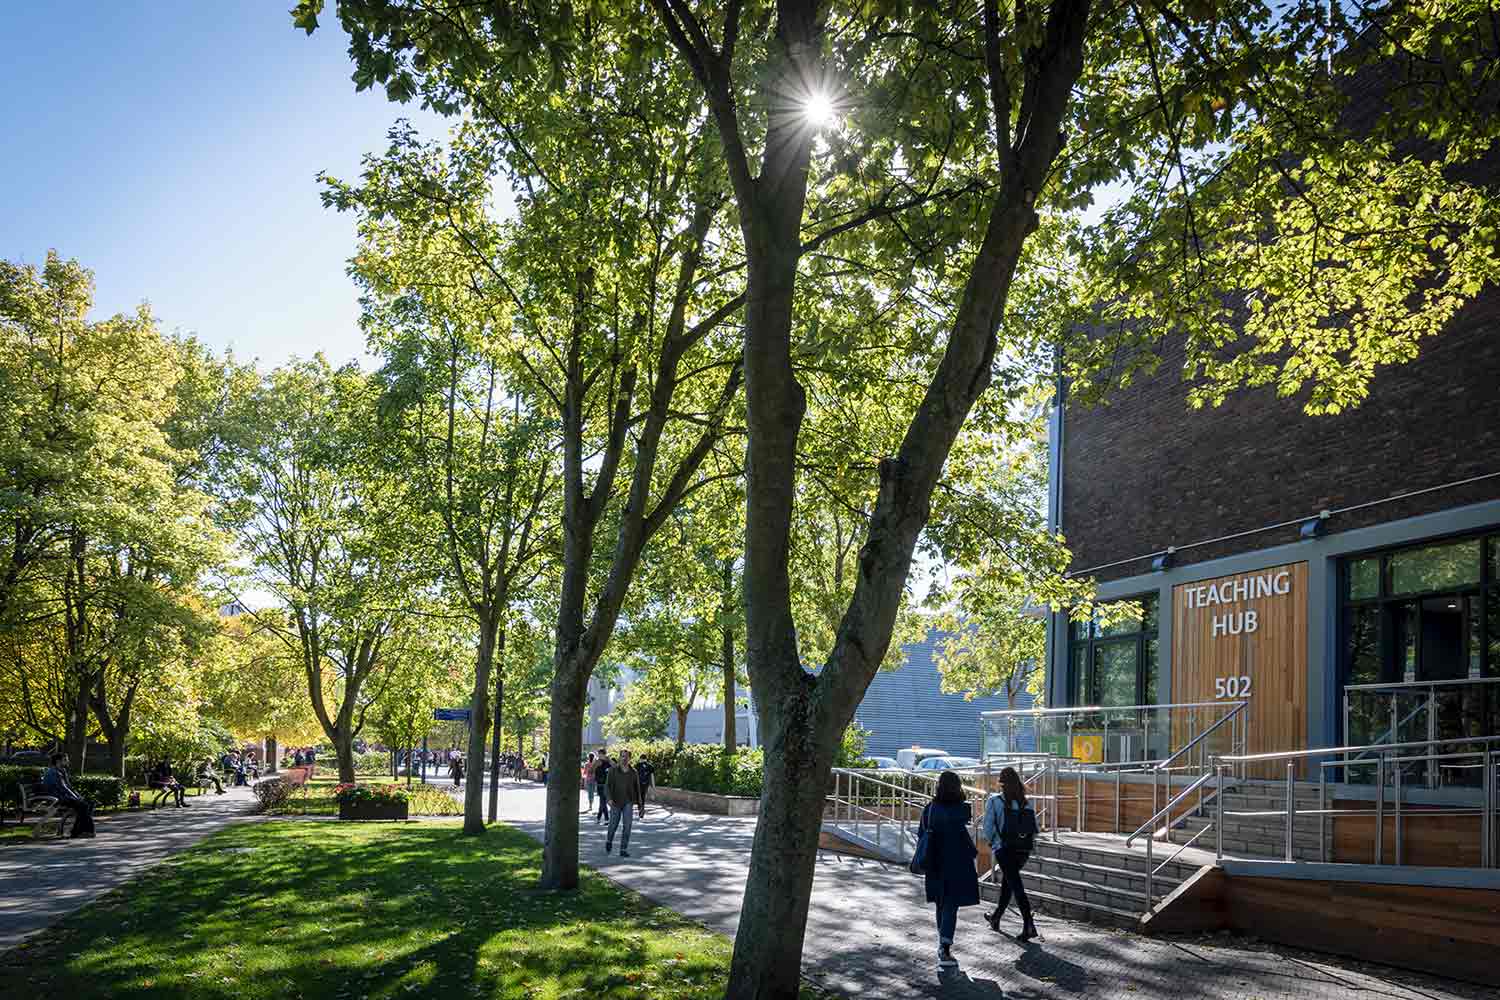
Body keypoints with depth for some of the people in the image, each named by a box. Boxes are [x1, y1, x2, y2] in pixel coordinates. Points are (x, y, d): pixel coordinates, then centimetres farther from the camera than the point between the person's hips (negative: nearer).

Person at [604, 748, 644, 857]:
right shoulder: (613, 770, -6)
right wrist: (609, 798, -28)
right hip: (616, 802, -1)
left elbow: (637, 789, 7)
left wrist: (640, 805, 8)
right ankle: (609, 841, 42)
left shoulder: (633, 772, 0)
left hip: (628, 802, 1)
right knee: (613, 826, 10)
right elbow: (608, 786, -10)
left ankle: (623, 850, -7)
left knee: (627, 825, -14)